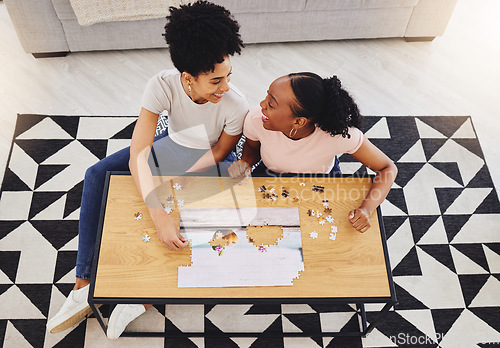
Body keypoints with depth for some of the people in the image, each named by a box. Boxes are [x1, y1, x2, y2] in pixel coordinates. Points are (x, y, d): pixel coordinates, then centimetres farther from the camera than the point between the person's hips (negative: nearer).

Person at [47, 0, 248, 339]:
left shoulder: (237, 106, -32)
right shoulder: (163, 86, -30)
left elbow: (218, 154, -14)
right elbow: (138, 157, -34)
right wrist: (160, 215, -46)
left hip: (212, 164, -2)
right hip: (172, 145, 2)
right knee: (97, 175, -12)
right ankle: (86, 284, -8)